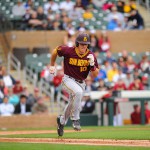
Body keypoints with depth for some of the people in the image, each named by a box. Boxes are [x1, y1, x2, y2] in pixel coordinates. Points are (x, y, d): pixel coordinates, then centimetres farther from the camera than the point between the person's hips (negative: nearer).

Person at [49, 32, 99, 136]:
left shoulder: (91, 55, -11)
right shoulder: (68, 51, -18)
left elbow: (95, 75, -11)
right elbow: (55, 51, 3)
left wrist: (92, 64, -29)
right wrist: (52, 65, 8)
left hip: (81, 83, 4)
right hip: (68, 80, -4)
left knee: (73, 105, 17)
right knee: (78, 92, -36)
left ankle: (62, 121, 49)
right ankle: (75, 119, -26)